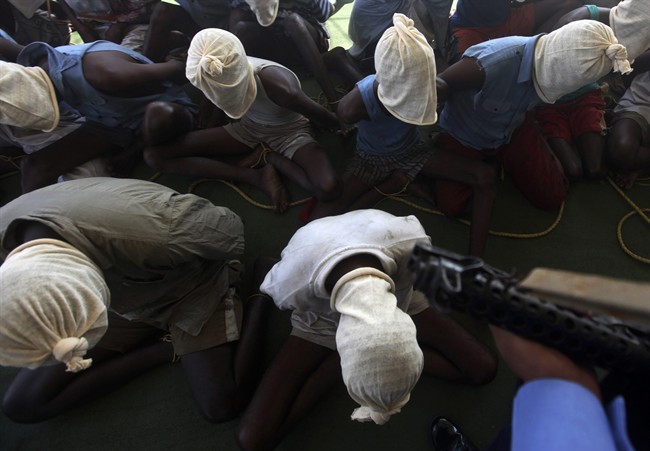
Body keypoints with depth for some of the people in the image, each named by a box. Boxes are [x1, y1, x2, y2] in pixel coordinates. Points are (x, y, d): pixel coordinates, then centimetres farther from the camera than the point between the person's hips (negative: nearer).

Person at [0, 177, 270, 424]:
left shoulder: (148, 233, -44)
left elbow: (229, 230, -24)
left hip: (192, 288, -4)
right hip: (123, 298, 5)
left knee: (221, 407, -14)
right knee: (22, 404, -2)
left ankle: (258, 299, 4)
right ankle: (168, 348, 2)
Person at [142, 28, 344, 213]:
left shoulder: (278, 86, -38)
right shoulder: (210, 75, -22)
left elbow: (321, 115, -19)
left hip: (289, 131, -4)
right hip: (248, 127, 4)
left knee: (329, 188, -36)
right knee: (155, 155, -12)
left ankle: (271, 157, -5)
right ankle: (257, 176, -12)